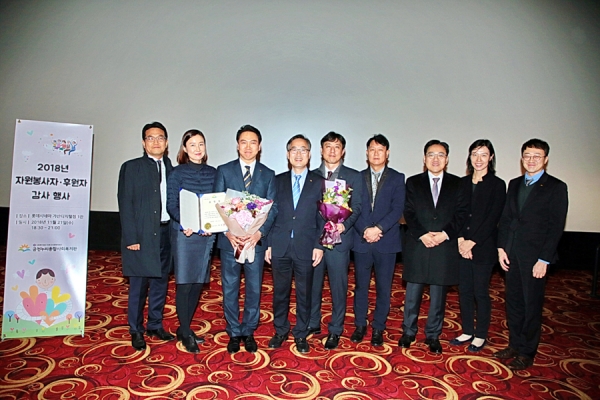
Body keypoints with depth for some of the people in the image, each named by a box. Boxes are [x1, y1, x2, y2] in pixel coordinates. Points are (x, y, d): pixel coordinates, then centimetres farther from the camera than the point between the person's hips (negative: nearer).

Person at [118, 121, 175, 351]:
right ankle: (136, 331, 22)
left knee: (160, 282, 12)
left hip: (165, 233, 4)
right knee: (139, 285, 5)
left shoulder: (171, 169, 10)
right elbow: (125, 204, -5)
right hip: (141, 235, -3)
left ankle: (155, 325, 29)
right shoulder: (131, 168, 0)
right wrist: (131, 238, -11)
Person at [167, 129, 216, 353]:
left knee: (198, 283, 10)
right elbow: (171, 205, -5)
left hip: (207, 234, 4)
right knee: (184, 283, 0)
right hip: (184, 234, -3)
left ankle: (184, 328, 26)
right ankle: (186, 333, 15)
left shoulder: (213, 173, 8)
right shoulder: (177, 173, -1)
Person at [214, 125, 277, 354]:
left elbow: (272, 208, 0)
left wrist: (260, 232, -15)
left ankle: (248, 332, 27)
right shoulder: (224, 171, 2)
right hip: (229, 240, -1)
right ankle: (234, 333, 25)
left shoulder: (268, 175, 6)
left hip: (256, 240, 1)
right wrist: (227, 232, -15)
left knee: (254, 289, 10)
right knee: (229, 289, 9)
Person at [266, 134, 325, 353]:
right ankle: (280, 331, 29)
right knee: (280, 292, 11)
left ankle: (301, 334, 25)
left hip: (306, 248, -1)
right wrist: (268, 244, 2)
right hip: (280, 247, 2)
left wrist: (319, 245, -6)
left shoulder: (319, 182, 4)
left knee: (304, 294, 9)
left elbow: (323, 216, 1)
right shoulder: (277, 181, 9)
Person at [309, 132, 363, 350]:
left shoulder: (354, 176, 5)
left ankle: (335, 331, 21)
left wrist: (344, 225, -19)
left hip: (339, 239, -2)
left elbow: (356, 207, -2)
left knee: (338, 287, 6)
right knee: (312, 284, 11)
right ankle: (312, 324, 30)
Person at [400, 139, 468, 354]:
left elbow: (462, 213, 1)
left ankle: (433, 335, 23)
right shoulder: (413, 182, 7)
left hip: (445, 247, 0)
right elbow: (409, 213, 0)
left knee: (438, 295, 9)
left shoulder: (457, 184, 7)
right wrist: (422, 235, -13)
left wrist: (445, 234, -13)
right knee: (412, 293, 7)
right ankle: (408, 331, 23)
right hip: (417, 246, 0)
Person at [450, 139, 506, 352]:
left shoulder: (497, 184, -5)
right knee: (464, 291, 11)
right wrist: (460, 239, -8)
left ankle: (481, 335, 21)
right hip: (462, 246, 4)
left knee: (481, 292, 5)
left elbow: (493, 218, -10)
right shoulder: (463, 183, 8)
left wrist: (472, 242, -13)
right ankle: (467, 331, 26)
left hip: (483, 247, -4)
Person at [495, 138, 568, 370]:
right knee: (513, 302, 13)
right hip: (512, 254, 5)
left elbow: (556, 226, -9)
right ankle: (514, 344, 28)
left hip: (535, 256, -5)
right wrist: (501, 247, 3)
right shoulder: (514, 184, 12)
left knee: (532, 305, 5)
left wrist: (544, 259, -14)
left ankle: (527, 353, 18)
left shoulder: (556, 187, -5)